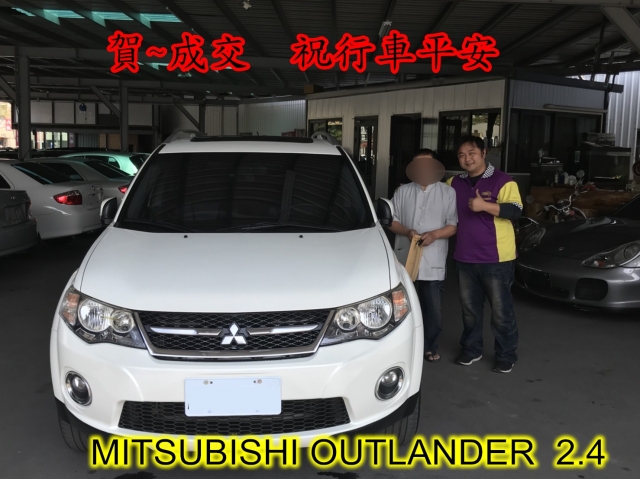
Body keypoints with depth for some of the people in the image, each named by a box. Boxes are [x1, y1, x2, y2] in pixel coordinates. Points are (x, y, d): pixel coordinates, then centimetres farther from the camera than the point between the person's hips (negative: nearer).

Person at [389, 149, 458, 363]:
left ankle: (429, 346, 23)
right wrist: (407, 232, -13)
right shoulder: (402, 191, 8)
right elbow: (391, 220, 5)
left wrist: (434, 234, -19)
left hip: (433, 262, -1)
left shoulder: (448, 192, 2)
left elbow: (454, 225, -3)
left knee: (433, 310, 3)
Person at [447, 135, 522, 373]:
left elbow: (516, 211, -18)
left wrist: (485, 205, -28)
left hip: (496, 259, -5)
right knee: (469, 307, 16)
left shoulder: (503, 181, -8)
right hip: (465, 258, 6)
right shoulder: (455, 183, 10)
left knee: (501, 310, 3)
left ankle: (506, 356, 18)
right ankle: (471, 349, 31)